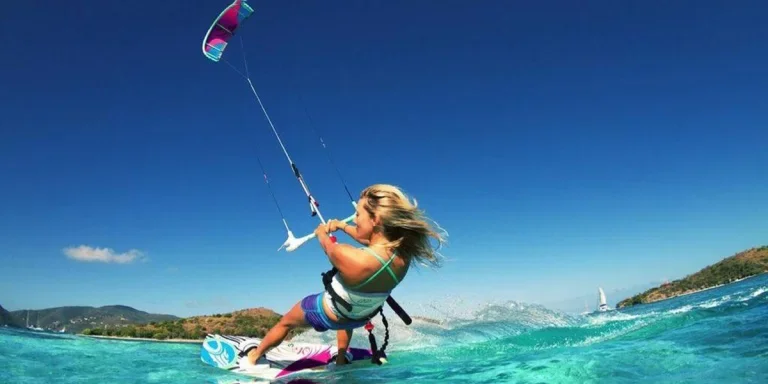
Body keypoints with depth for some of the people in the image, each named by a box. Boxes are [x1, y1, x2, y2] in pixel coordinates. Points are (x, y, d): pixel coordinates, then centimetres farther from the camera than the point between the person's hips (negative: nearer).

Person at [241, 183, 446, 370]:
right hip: (361, 317, 4)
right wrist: (342, 226, 11)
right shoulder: (404, 253, -25)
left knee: (285, 322, 27)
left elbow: (327, 246, -16)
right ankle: (340, 361, 53)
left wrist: (321, 231, 7)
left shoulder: (346, 256, -42)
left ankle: (253, 358, 51)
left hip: (328, 314, -4)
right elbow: (373, 241, -1)